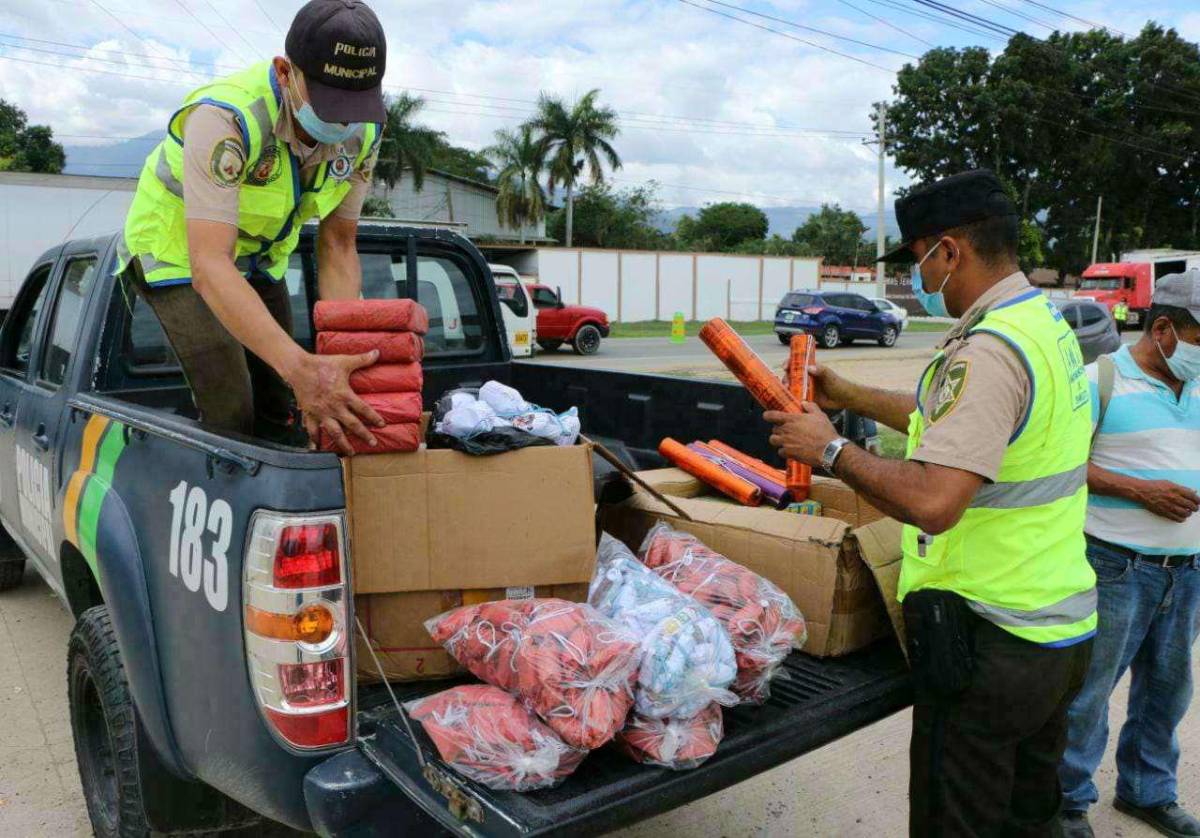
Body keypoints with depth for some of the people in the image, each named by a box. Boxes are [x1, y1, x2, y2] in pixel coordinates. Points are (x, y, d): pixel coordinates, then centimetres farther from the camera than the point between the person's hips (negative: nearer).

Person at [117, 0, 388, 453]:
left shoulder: (363, 131, -18)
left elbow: (338, 247, -12)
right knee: (231, 413, -16)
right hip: (178, 253, -5)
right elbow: (209, 266, -44)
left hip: (259, 256, 6)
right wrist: (299, 366, -57)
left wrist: (347, 347, -28)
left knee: (277, 407, 8)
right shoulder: (225, 118, -37)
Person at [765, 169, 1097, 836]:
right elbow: (957, 422, 19)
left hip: (991, 642, -10)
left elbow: (932, 502, -33)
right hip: (1066, 628, 10)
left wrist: (830, 449, -20)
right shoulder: (1048, 321, 8)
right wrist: (851, 396, 20)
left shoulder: (989, 350, -24)